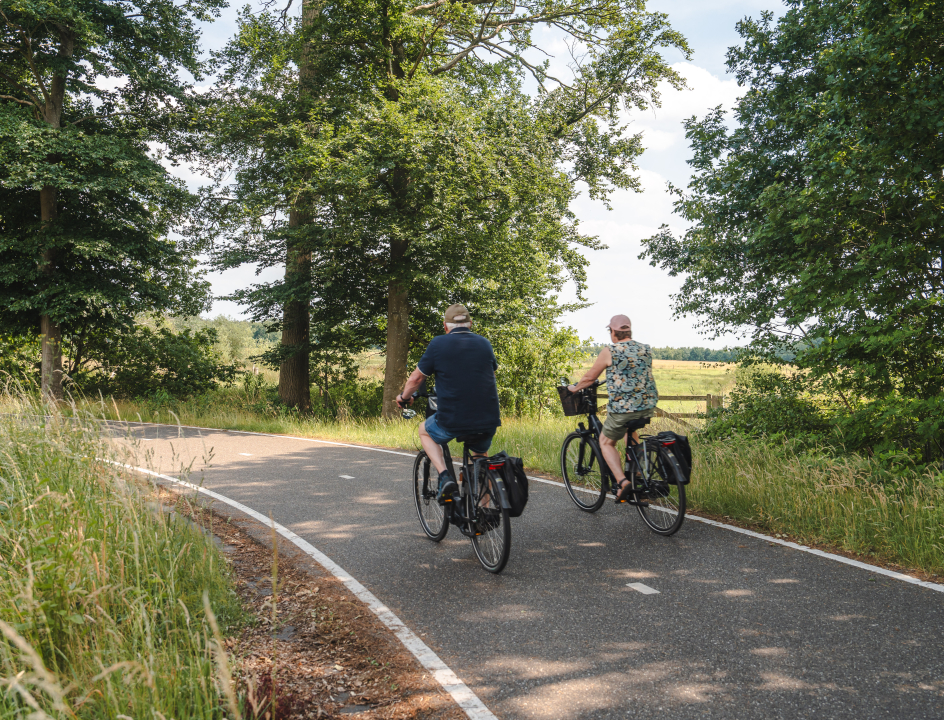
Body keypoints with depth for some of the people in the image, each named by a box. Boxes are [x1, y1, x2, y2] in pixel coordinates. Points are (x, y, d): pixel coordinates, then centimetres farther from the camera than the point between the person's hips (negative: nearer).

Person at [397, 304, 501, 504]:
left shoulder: (438, 344, -1)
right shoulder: (484, 343, 11)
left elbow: (416, 378, 5)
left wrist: (403, 397, 25)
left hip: (453, 421, -4)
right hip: (489, 421, 4)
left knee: (424, 431, 27)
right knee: (480, 455, 31)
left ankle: (445, 476, 6)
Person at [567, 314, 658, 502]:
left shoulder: (609, 352, -5)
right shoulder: (646, 350, 9)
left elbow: (590, 377, 4)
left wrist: (575, 388, 23)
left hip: (622, 408, -6)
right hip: (649, 407, 6)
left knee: (606, 442, 15)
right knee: (630, 429, 36)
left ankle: (623, 481, -5)